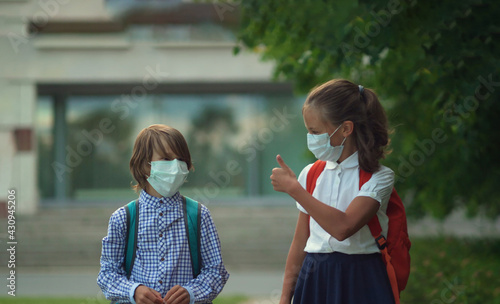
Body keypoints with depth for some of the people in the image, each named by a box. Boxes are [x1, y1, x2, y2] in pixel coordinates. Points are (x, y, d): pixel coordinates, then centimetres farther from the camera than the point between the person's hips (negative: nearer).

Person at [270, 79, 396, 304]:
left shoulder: (379, 177, -8)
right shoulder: (311, 174, 7)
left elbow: (343, 227, -23)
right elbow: (300, 243, 12)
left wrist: (293, 188, -19)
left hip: (359, 285, -4)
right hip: (314, 281, 4)